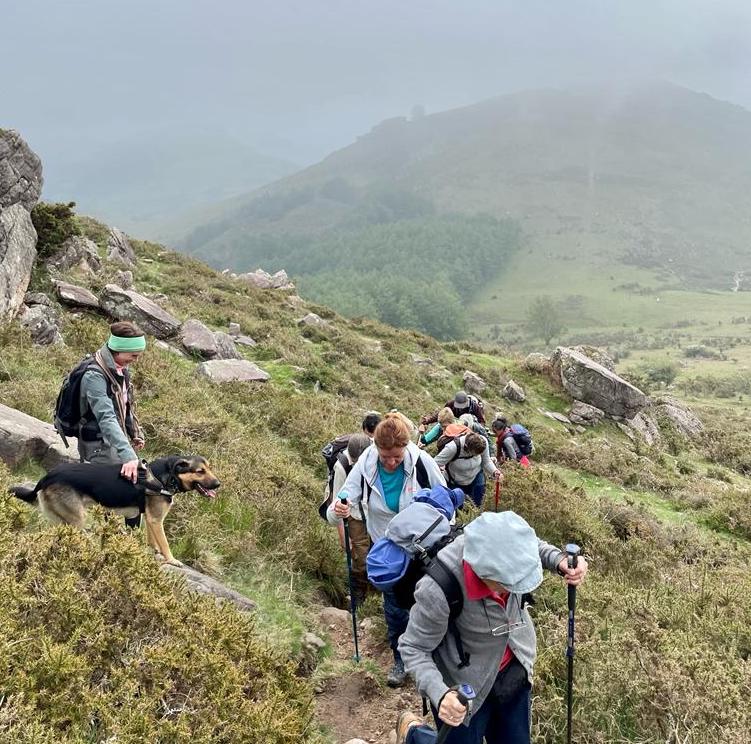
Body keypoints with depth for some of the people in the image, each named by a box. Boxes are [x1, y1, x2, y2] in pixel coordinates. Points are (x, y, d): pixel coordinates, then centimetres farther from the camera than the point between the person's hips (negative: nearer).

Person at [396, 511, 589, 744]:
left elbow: (536, 546, 0)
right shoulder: (437, 592, -40)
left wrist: (560, 560, -21)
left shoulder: (507, 552, -27)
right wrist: (439, 694, -39)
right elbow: (413, 648, -23)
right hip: (464, 690, -5)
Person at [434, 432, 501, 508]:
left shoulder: (483, 442, -26)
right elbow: (436, 464, -31)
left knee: (477, 504, 10)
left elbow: (486, 461, -10)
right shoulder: (453, 447, -38)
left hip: (476, 477, 3)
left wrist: (494, 471, -28)